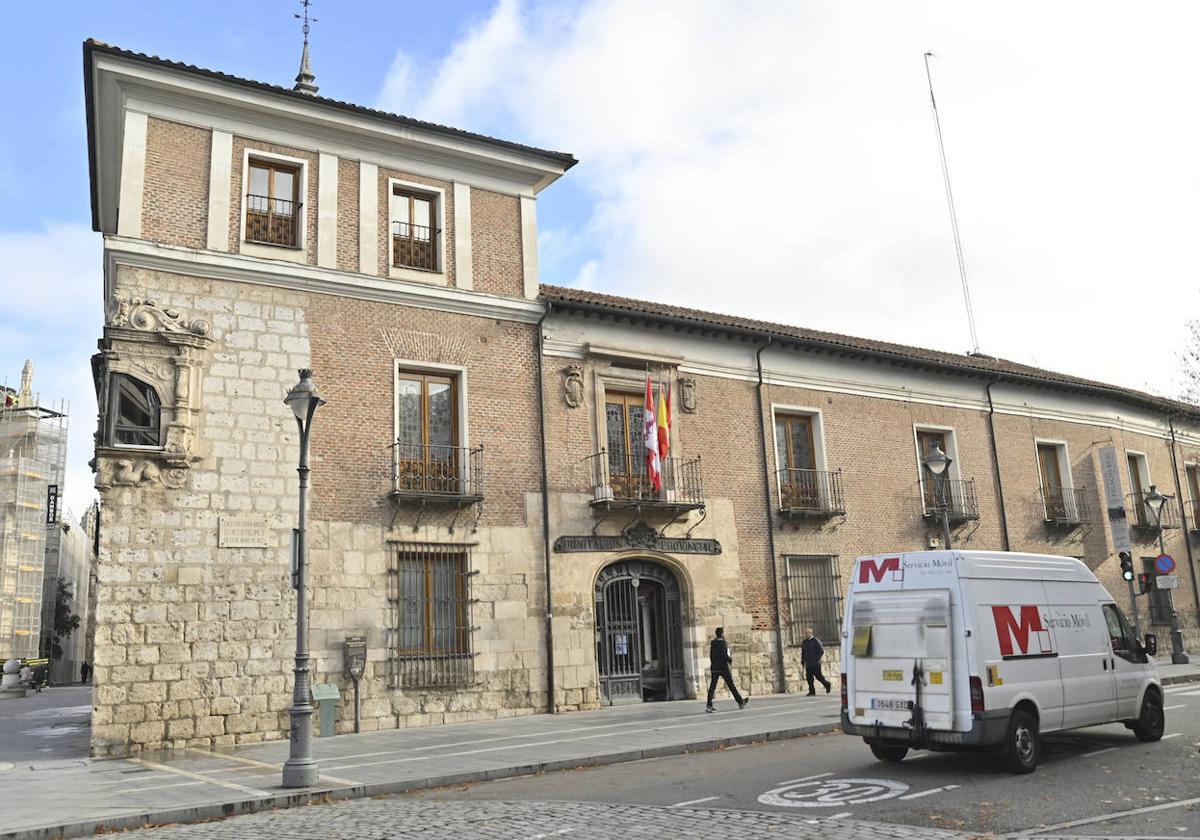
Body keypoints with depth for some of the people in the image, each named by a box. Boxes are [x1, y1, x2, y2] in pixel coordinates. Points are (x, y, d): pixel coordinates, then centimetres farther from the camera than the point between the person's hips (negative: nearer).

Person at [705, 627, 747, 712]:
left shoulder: (713, 643, 11)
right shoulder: (723, 642, -11)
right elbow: (723, 654, -21)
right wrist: (730, 659, -4)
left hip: (714, 667, 6)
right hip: (723, 667, -6)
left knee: (712, 686, 0)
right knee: (731, 685, 5)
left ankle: (709, 705, -10)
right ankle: (740, 703, 16)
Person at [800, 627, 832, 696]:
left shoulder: (815, 640, -7)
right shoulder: (804, 642, 13)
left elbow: (822, 650, -7)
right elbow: (803, 653, 22)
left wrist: (817, 659, -12)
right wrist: (802, 661, 14)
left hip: (815, 664, -6)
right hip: (808, 664, 6)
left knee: (818, 676, -1)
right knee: (809, 677, -1)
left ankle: (827, 684, 24)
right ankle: (812, 691, 5)